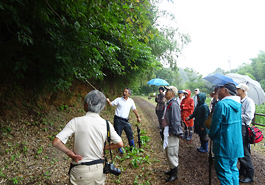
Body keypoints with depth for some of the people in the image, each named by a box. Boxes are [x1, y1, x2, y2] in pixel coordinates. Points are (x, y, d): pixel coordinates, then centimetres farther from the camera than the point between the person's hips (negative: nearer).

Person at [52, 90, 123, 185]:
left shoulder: (76, 122, -16)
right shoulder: (106, 124, -9)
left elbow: (56, 142, -19)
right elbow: (120, 144, -2)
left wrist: (70, 153, -7)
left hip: (80, 171, -2)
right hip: (98, 169, 2)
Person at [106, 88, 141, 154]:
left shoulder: (131, 101, 5)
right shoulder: (119, 99, -4)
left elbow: (134, 109, 13)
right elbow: (111, 104, -7)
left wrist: (138, 117, 10)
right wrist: (108, 101, -29)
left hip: (125, 120, 3)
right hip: (118, 119, -3)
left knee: (130, 134, 9)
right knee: (118, 134, 4)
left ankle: (132, 148, 29)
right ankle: (119, 149, 22)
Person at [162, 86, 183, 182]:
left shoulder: (173, 104, -21)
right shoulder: (168, 104, 11)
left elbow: (175, 121, -23)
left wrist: (172, 133, -20)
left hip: (172, 134, -10)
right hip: (168, 132, 10)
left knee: (172, 154, 2)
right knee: (169, 153, 21)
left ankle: (174, 174, 17)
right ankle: (172, 169, 37)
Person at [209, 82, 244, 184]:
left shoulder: (221, 104, -20)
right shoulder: (238, 104, 6)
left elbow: (215, 124, -16)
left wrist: (211, 135, 2)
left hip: (224, 144, -8)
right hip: (236, 143, 8)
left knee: (224, 171, 4)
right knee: (233, 168, 20)